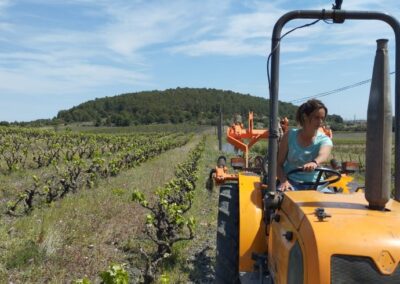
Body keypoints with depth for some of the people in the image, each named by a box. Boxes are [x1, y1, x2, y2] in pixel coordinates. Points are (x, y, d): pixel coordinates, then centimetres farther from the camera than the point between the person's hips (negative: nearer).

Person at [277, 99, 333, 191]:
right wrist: (284, 181, -20)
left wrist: (315, 162, -51)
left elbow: (323, 155, -27)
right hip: (290, 183, -1)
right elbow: (279, 163, 0)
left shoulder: (325, 140, -2)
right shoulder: (290, 136, 0)